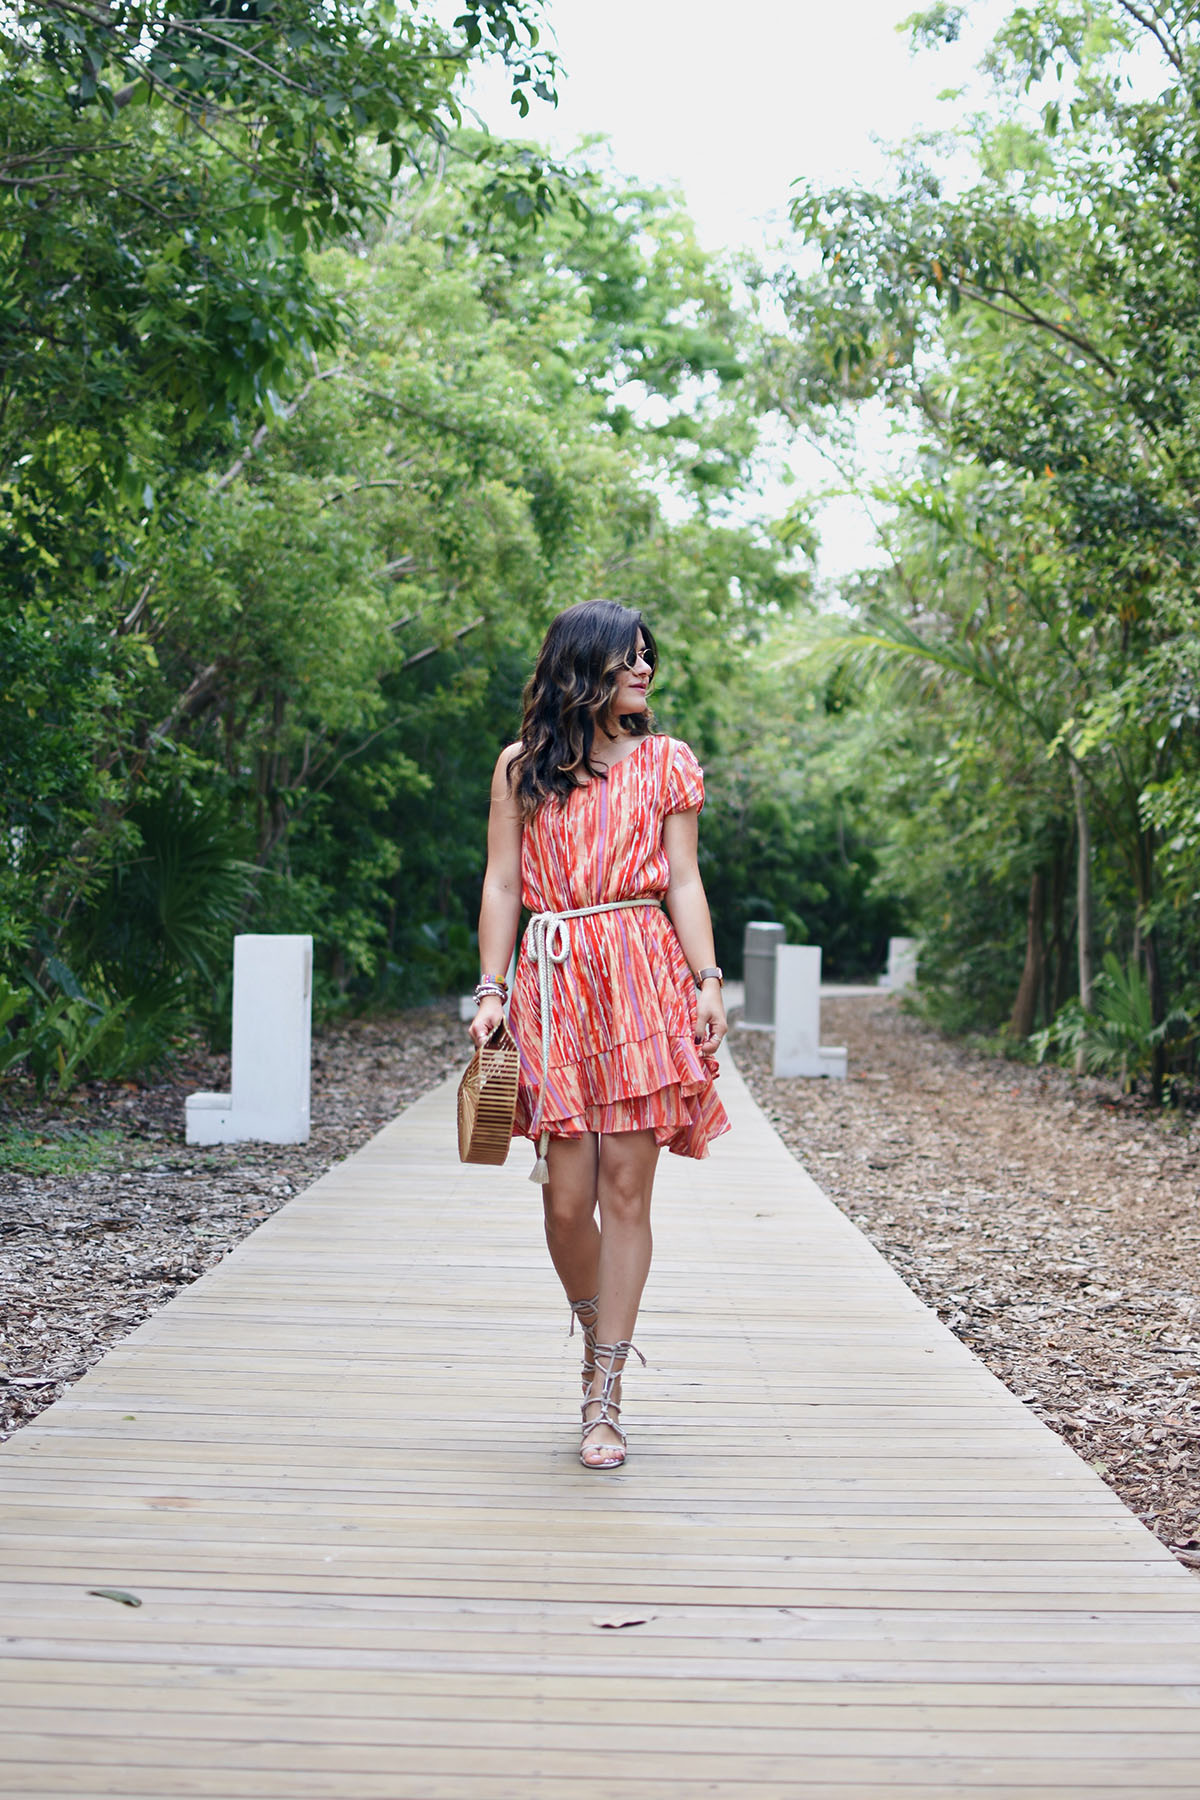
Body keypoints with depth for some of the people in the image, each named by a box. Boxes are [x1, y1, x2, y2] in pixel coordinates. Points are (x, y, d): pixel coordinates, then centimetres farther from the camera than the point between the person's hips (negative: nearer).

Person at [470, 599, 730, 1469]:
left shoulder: (666, 762, 12)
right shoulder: (522, 768, 12)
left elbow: (684, 881, 8)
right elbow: (502, 885, 9)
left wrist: (708, 981, -3)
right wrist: (491, 990, 0)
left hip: (644, 978, 0)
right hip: (554, 982, 0)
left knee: (626, 1190, -4)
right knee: (568, 1197, -3)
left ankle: (604, 1403, 1)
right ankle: (599, 1337, 27)